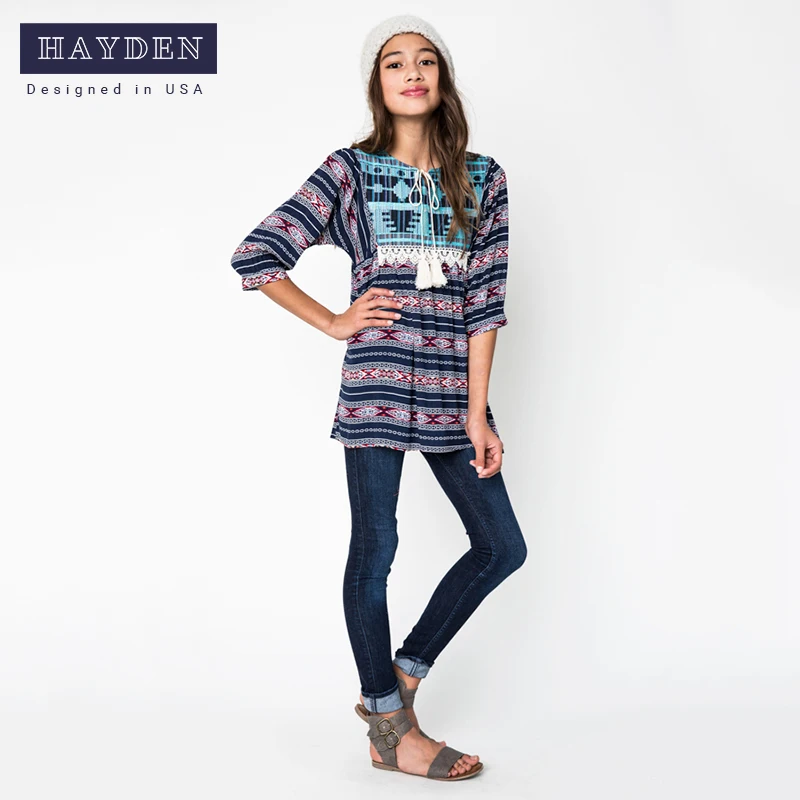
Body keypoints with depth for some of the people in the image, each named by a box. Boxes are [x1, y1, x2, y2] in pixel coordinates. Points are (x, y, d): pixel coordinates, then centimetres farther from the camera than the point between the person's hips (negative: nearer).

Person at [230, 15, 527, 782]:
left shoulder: (482, 177, 9)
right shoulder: (350, 170, 2)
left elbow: (484, 300, 3)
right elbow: (254, 255, 1)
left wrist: (478, 413, -2)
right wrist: (333, 323, -1)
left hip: (452, 390, 4)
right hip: (377, 383, -4)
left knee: (502, 546, 5)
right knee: (374, 550, 0)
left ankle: (397, 678, 22)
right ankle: (391, 729, 16)